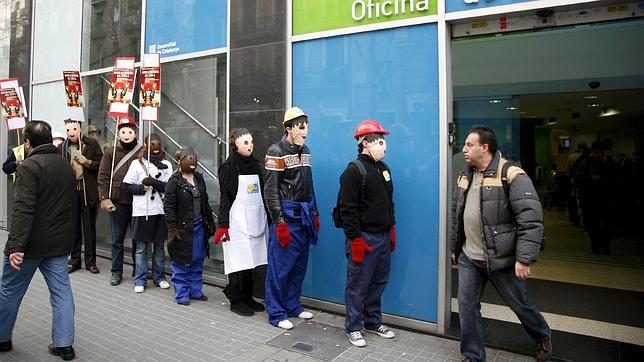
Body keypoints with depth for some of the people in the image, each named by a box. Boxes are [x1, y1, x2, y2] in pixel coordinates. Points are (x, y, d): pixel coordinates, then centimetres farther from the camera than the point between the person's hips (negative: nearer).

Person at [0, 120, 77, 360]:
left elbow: (23, 209, -23)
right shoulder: (66, 165, 10)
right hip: (60, 242, 6)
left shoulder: (29, 166, -14)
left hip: (32, 242, -6)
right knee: (61, 290, 8)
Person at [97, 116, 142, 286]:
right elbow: (103, 177, 0)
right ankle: (116, 272, 22)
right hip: (118, 202, 0)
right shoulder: (111, 153, 4)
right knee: (117, 239, 10)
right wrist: (104, 198, -8)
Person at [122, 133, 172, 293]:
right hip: (142, 211, -2)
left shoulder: (166, 165, 6)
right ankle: (140, 280, 16)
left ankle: (159, 277, 23)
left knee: (160, 245, 11)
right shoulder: (137, 163, 2)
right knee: (141, 247, 5)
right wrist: (142, 188, -13)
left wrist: (155, 183, -17)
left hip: (161, 210, 2)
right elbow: (126, 186, 0)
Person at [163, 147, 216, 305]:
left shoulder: (199, 178, 11)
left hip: (199, 227, 7)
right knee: (181, 263, 3)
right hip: (183, 228, -6)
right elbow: (168, 206, -12)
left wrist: (210, 223, 15)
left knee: (197, 261, 14)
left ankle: (196, 290, 26)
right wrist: (173, 229, -17)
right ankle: (182, 294, 15)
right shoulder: (174, 181, -9)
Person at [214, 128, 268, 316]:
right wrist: (223, 225, -12)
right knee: (239, 261, -3)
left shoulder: (256, 164, 12)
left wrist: (269, 218, 14)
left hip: (257, 219, 5)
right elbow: (225, 196, -6)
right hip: (238, 219, -5)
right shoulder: (229, 166, -3)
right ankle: (236, 300, 11)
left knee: (253, 260, 8)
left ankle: (247, 297, 21)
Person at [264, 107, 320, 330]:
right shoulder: (276, 152, -10)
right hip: (286, 215, -7)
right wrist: (279, 222, -17)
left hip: (304, 215, 8)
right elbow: (271, 190, -14)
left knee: (299, 265, 14)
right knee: (280, 266, 0)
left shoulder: (305, 151, 13)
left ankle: (293, 306, 29)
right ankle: (276, 314, 13)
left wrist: (315, 214, 17)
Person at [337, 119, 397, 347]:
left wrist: (391, 230, 17)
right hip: (364, 237, -8)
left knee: (379, 282, 17)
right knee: (358, 285, 4)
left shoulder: (383, 168, 12)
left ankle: (373, 321, 34)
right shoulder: (354, 171, -13)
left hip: (383, 236, 8)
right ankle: (353, 327, 19)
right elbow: (348, 209, -17)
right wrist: (355, 239, -19)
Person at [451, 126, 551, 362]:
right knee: (466, 305, 6)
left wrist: (524, 259, -22)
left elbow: (531, 220, -19)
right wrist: (454, 247, 19)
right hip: (468, 259, 6)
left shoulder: (511, 175, -15)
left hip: (501, 259, -5)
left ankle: (543, 338, 45)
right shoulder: (465, 176, 7)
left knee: (519, 304, 15)